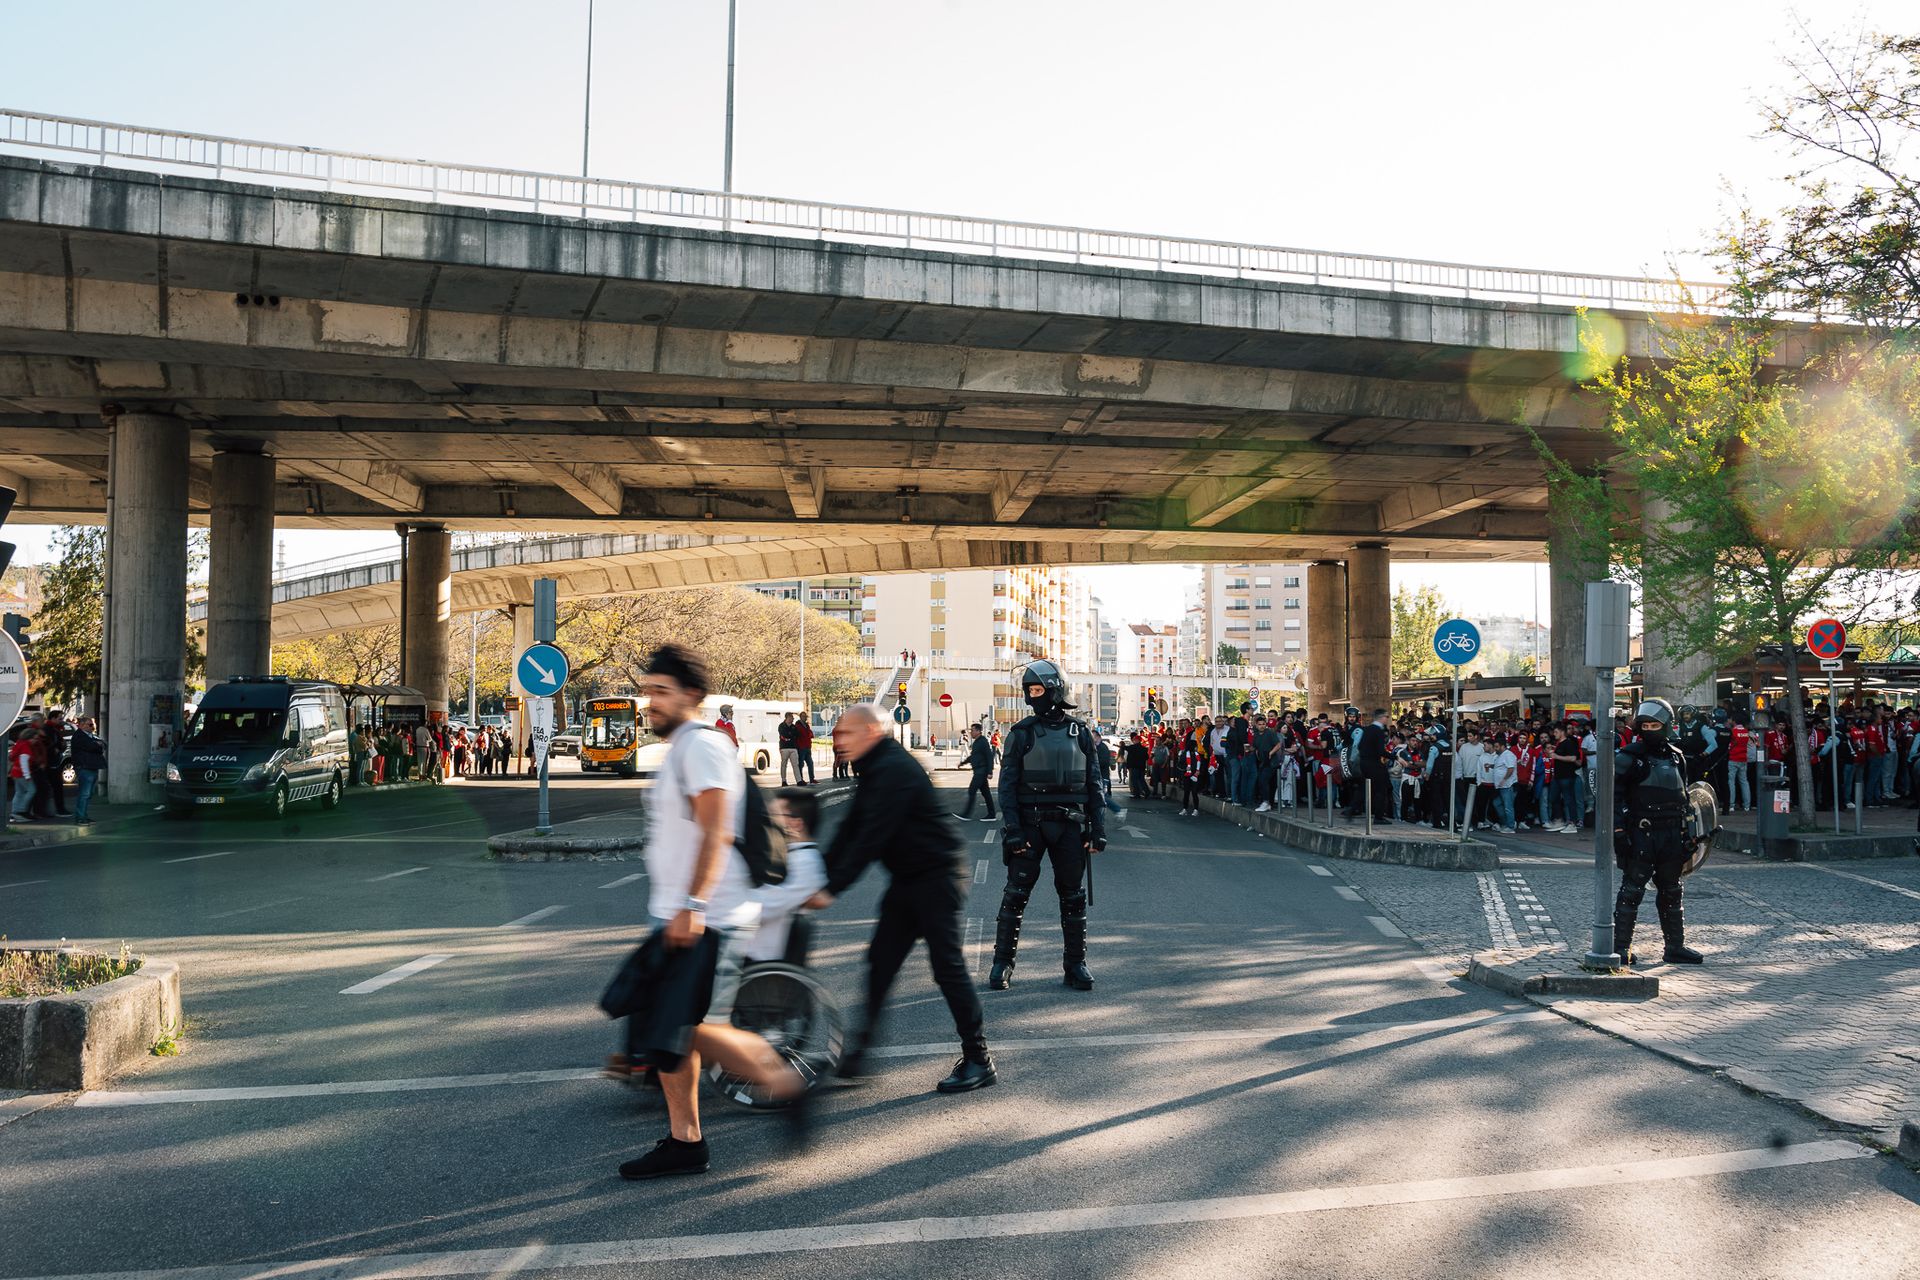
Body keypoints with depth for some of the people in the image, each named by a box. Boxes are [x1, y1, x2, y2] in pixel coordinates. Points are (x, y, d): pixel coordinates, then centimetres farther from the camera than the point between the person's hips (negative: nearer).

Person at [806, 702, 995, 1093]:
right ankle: (859, 1050, 15)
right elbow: (850, 830, 11)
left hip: (939, 878, -10)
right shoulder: (873, 770, 11)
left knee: (948, 966, -5)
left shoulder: (894, 770, -21)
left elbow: (870, 839, -26)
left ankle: (978, 1061, 5)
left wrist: (832, 889, -25)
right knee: (881, 960, 8)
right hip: (907, 880, 10)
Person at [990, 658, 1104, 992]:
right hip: (1030, 824, -1)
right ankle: (1002, 963, 8)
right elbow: (1007, 784, -2)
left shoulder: (1080, 733, 7)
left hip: (1070, 827, 2)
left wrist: (1098, 828, 2)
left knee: (1073, 897, 6)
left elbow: (1094, 785, 9)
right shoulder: (1022, 733, 1)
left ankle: (1075, 965, 16)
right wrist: (1012, 829, -11)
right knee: (1016, 894, -1)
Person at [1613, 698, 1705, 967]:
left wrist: (1686, 834, 17)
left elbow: (1683, 798, 20)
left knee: (1672, 892, 13)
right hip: (1640, 835, -6)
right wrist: (1619, 830, -16)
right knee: (1632, 891, -5)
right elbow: (1615, 795, -9)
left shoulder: (1676, 757, 12)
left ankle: (1676, 947, 22)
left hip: (1671, 835, 6)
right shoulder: (1630, 756, -6)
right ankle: (1621, 947, 0)